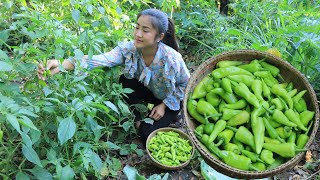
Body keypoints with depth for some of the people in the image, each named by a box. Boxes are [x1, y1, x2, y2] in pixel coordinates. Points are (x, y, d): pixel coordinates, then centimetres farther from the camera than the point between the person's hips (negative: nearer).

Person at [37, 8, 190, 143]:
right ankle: (135, 119, -1)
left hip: (170, 99, -3)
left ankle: (170, 115, 15)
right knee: (125, 81, -28)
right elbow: (100, 60, -43)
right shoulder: (129, 49, -27)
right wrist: (61, 65, -56)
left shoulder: (172, 59, -34)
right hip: (149, 92, 3)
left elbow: (186, 84, -16)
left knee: (146, 134, -17)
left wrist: (164, 105, -18)